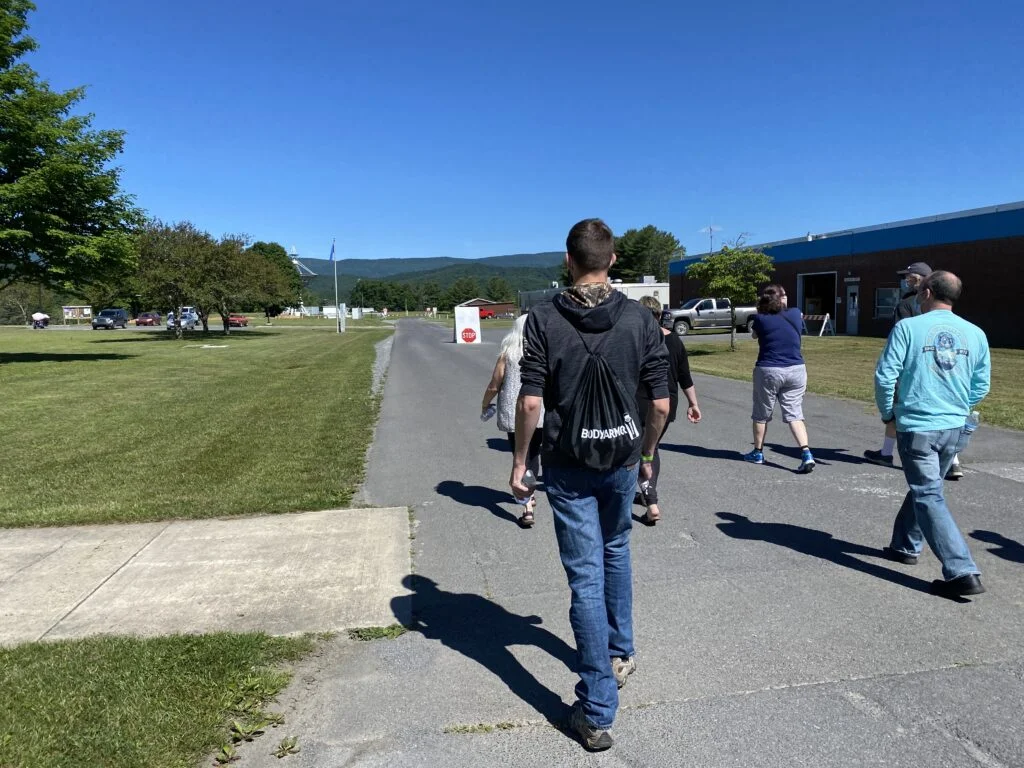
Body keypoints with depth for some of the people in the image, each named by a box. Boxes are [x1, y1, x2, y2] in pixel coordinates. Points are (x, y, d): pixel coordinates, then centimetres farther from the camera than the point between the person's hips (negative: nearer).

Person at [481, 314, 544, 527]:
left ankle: (528, 508, -10)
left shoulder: (507, 354, -3)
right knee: (533, 454, 22)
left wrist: (484, 405, 17)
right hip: (540, 412, 2)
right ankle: (530, 494, 37)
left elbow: (494, 386, 1)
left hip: (513, 413, -2)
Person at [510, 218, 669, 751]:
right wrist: (646, 454, 13)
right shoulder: (640, 319, -4)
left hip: (567, 466, -2)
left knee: (586, 577, 3)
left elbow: (530, 401, -15)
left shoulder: (544, 319, -10)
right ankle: (621, 653, 44)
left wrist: (519, 463, -2)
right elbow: (661, 403, -3)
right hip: (621, 462, 3)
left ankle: (597, 711, 11)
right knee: (616, 551, 27)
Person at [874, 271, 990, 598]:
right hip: (956, 429, 6)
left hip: (917, 427, -5)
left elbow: (885, 376, -12)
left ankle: (963, 572, -6)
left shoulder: (908, 327, -9)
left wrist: (888, 413, 4)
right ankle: (905, 546, 36)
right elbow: (981, 386, 8)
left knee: (929, 496, -1)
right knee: (923, 488, 22)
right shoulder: (975, 334, 4)